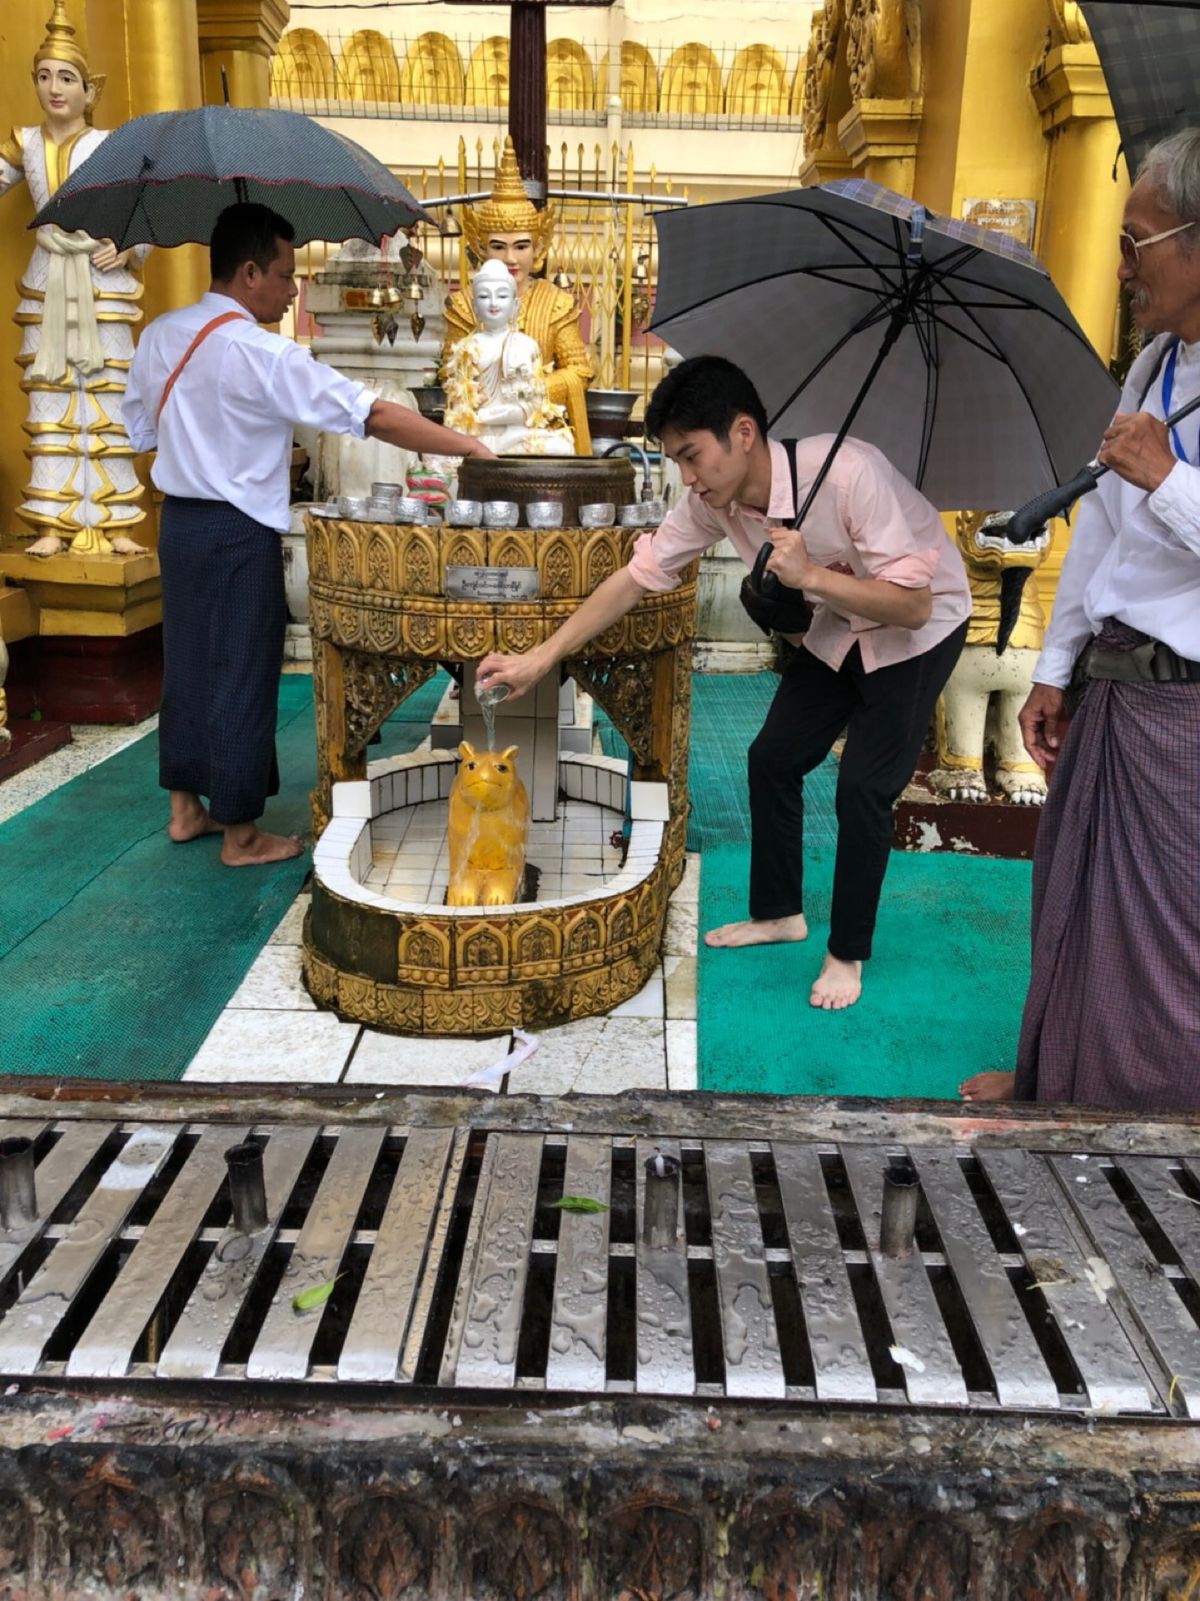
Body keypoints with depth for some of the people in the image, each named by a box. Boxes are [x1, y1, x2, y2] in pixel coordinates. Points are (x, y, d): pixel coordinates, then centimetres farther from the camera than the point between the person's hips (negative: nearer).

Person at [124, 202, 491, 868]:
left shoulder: (158, 336, 5)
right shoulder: (261, 354, -18)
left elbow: (142, 429, 15)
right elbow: (372, 415, -21)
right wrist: (466, 446, -15)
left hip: (177, 522, 8)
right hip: (237, 535, -8)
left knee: (186, 666, 17)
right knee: (242, 681, 1)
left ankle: (186, 806, 29)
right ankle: (240, 834, 12)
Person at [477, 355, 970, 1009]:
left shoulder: (847, 472, -36)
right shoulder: (712, 501, -17)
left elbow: (914, 605, -33)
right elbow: (636, 576, -11)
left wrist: (809, 574, -42)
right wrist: (540, 657, -14)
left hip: (919, 632, -6)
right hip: (839, 629, 7)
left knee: (863, 786, -11)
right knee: (772, 759, 7)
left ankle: (848, 952, 9)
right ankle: (778, 913, 28)